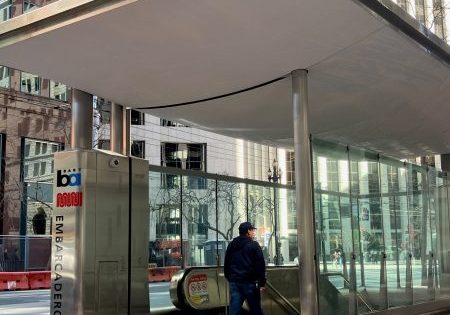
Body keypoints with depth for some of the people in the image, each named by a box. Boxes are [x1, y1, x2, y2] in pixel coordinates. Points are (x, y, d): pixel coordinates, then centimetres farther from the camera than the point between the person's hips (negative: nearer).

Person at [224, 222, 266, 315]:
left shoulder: (231, 245, 14)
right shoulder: (254, 245, -4)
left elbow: (226, 264, 19)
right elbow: (260, 265, -9)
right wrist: (261, 283, -8)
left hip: (234, 283, 5)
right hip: (250, 282, -4)